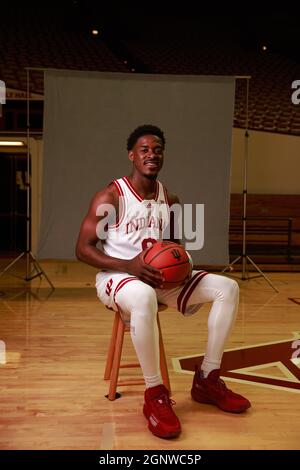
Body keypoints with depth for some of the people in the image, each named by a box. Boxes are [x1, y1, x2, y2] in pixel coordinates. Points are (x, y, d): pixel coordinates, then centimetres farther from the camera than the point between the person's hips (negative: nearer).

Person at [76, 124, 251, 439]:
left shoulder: (170, 199, 7)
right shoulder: (110, 196, -11)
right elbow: (83, 249, -13)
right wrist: (128, 265, -27)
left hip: (160, 277, 7)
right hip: (117, 276, -6)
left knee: (227, 288, -6)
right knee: (144, 297, -44)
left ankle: (207, 379, 1)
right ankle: (155, 394, -25)